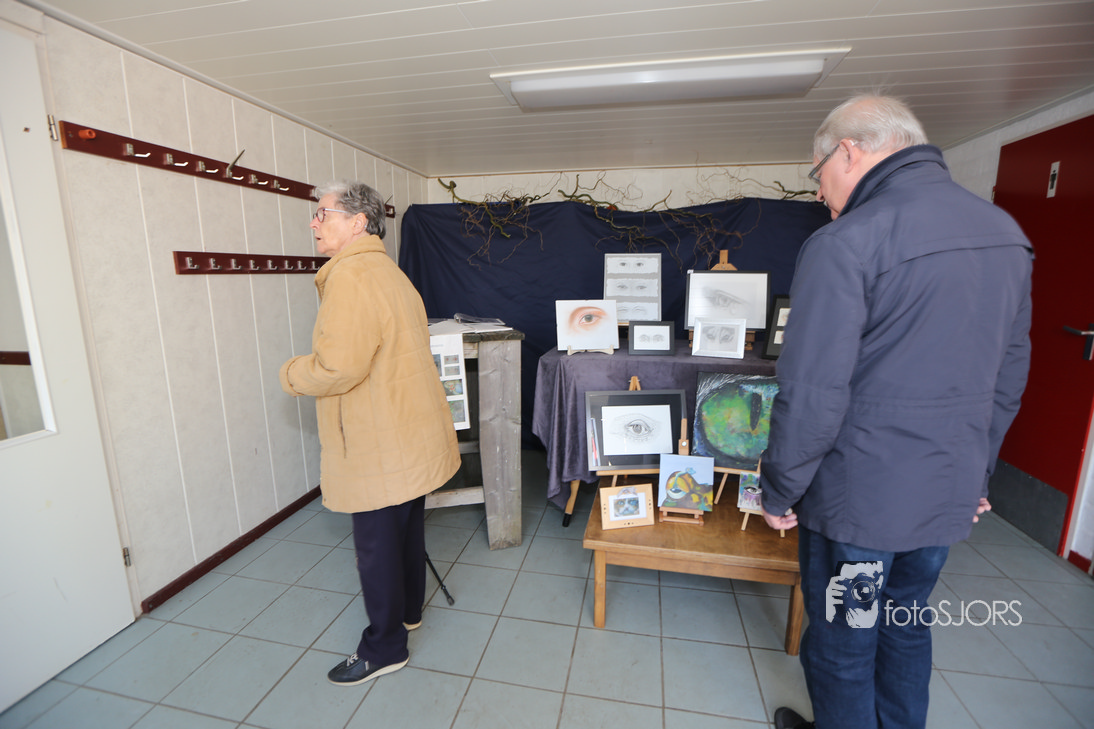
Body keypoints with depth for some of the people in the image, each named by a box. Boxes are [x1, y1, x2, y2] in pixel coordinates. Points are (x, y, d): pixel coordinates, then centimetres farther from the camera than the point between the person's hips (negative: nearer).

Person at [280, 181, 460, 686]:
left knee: (376, 545, 6)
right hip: (412, 436, 10)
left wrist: (291, 375, -7)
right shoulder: (388, 271, 14)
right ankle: (407, 611, 44)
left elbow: (338, 366, -28)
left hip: (381, 448, -10)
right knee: (406, 529, 23)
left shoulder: (352, 275, -19)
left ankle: (384, 647, 26)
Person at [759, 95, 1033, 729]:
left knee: (842, 649, 15)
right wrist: (977, 473, 21)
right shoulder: (1005, 233, 6)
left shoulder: (846, 243, -20)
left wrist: (780, 492, -9)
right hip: (951, 495, 8)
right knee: (907, 632, 27)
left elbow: (812, 395, -22)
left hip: (858, 501, -7)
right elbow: (1010, 376, 12)